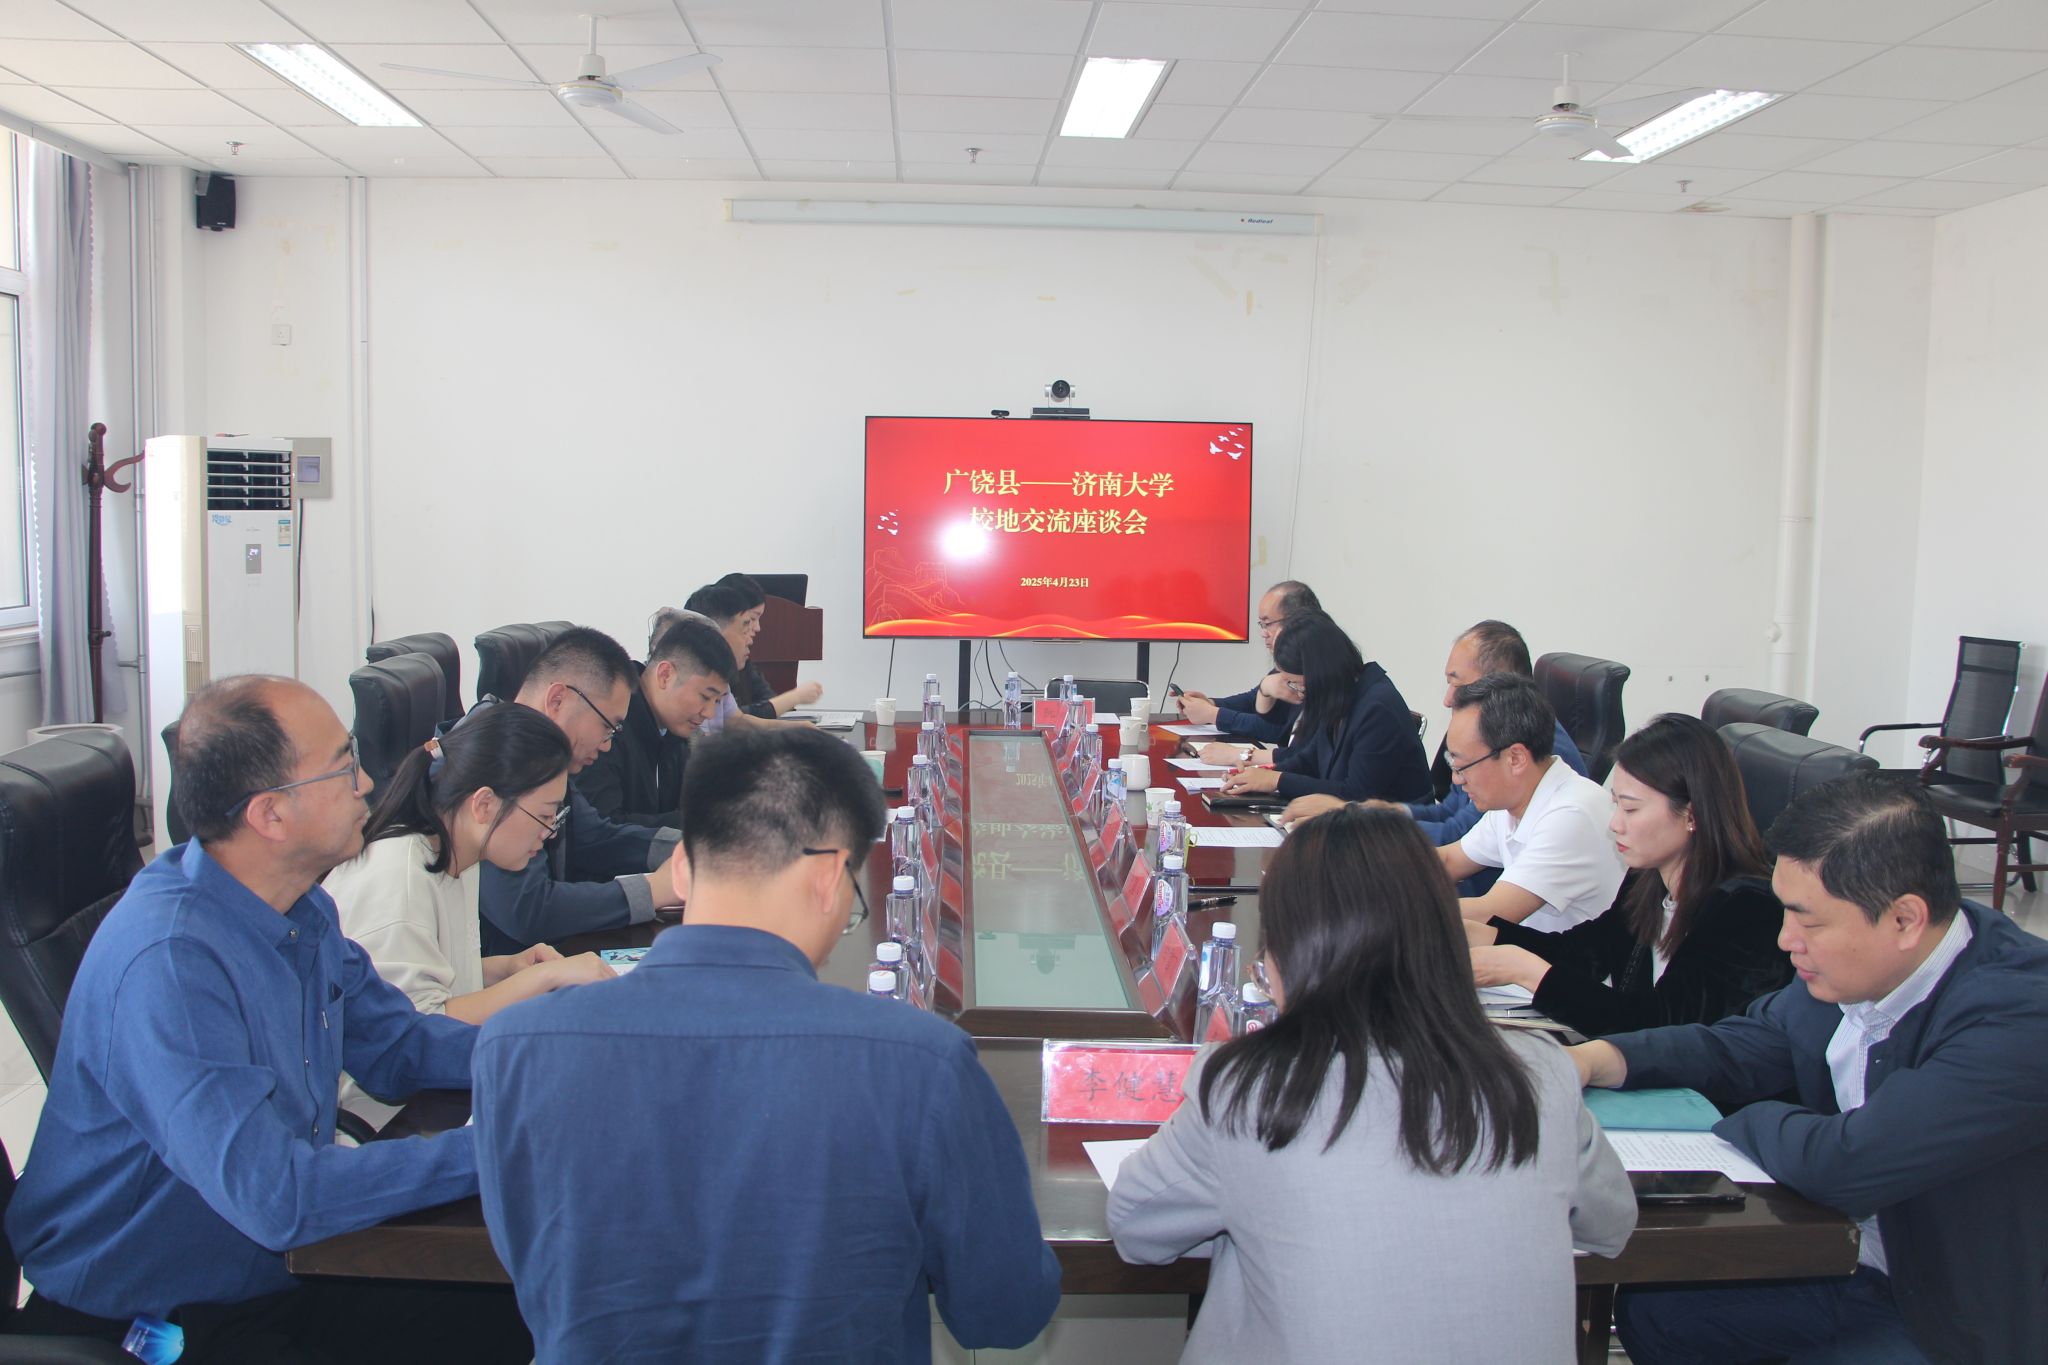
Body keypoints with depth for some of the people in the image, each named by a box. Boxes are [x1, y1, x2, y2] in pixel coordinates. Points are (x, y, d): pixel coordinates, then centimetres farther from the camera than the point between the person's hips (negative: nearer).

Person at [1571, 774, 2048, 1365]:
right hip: (1845, 1256, 7)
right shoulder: (1847, 971, -8)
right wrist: (1598, 1058, -8)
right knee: (1648, 1308, 2)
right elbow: (1743, 1045, 8)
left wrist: (1751, 1121, -14)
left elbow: (1846, 1166, -37)